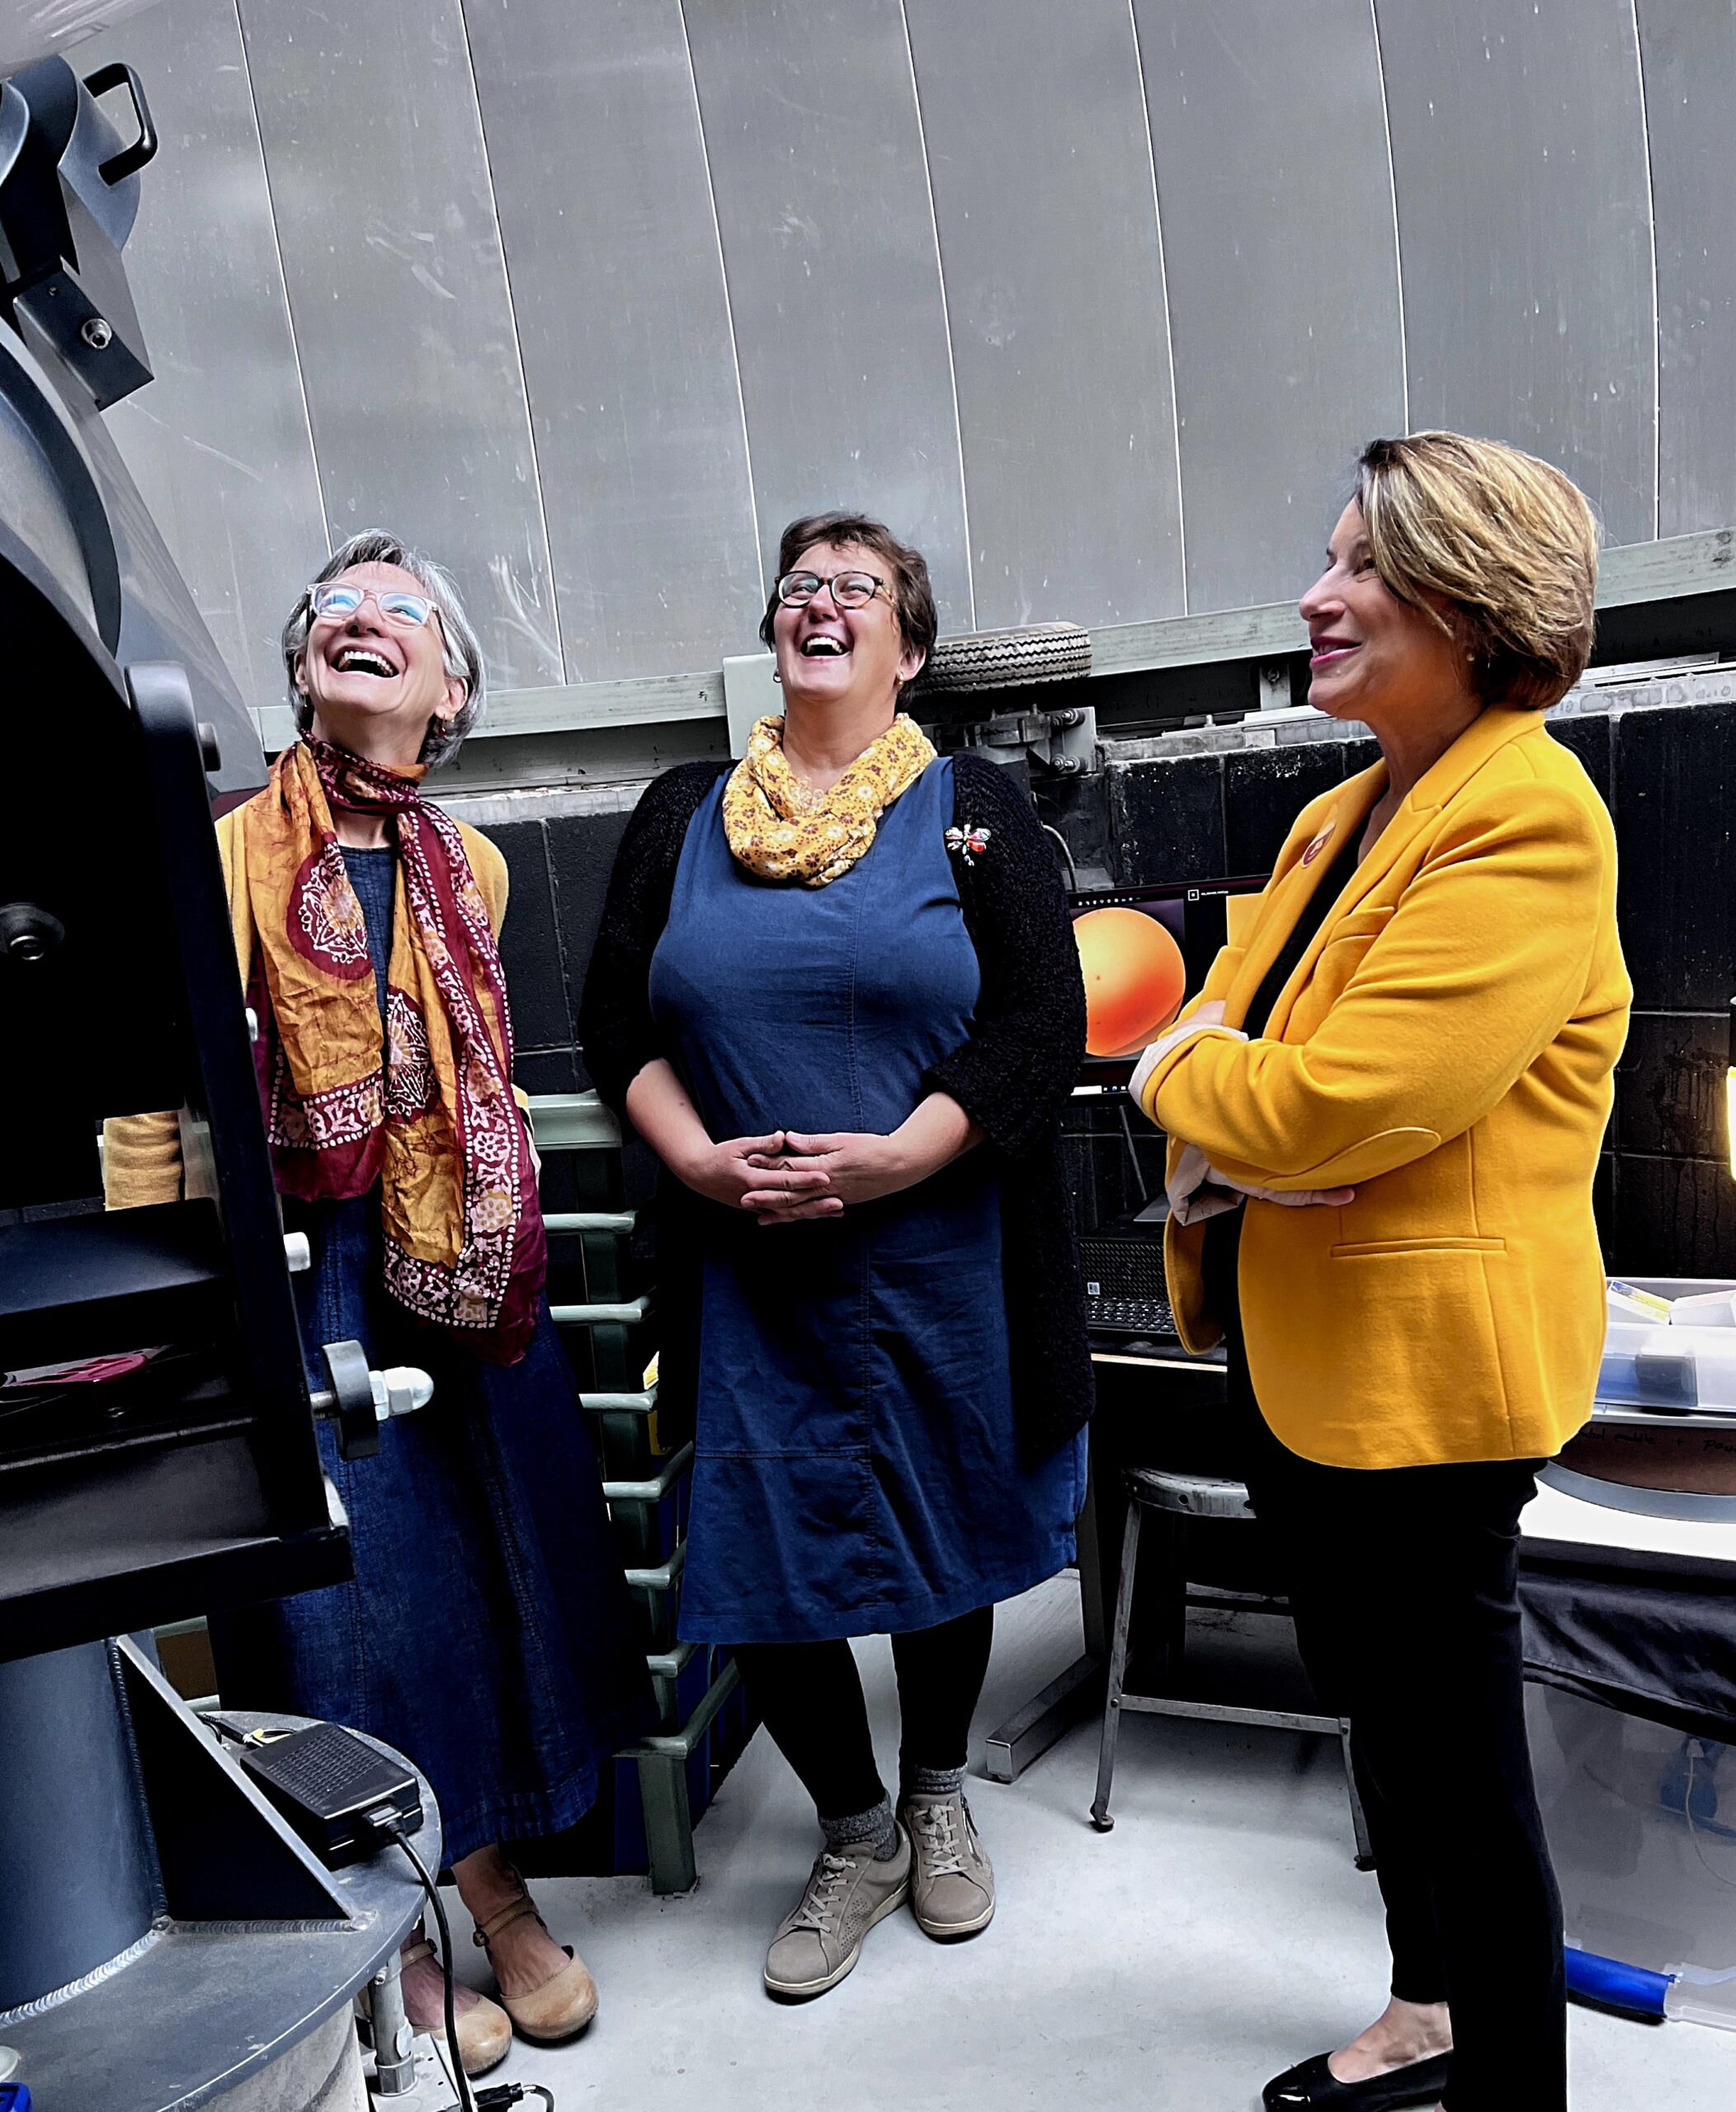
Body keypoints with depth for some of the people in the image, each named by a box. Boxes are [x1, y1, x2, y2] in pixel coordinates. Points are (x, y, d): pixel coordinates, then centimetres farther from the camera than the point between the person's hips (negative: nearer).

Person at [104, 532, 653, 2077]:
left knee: (488, 1556, 13)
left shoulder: (472, 867, 8)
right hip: (304, 1272, -4)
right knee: (347, 1587, 4)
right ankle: (399, 1950, 27)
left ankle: (501, 1896, 35)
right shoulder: (227, 855, -7)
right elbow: (155, 1096, -10)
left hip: (461, 1261, 5)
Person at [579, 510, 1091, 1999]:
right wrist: (696, 1158, -10)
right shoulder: (682, 815, 9)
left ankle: (938, 1794, 43)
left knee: (945, 1537, 14)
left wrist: (895, 1158, -18)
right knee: (758, 1563, 6)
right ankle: (857, 1834, 32)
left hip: (937, 1257, -1)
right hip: (746, 1273, 2)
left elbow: (1041, 1026, -6)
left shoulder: (975, 810, 2)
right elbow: (616, 1021, 7)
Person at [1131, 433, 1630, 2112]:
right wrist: (1224, 1094, -12)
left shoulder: (1530, 821, -21)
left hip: (1420, 1361, -9)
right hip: (1294, 1345, 9)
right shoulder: (1343, 816, 9)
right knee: (1376, 1702, 24)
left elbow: (1327, 1104, -29)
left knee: (1453, 1735, 7)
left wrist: (1181, 1071, -9)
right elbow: (1236, 1021, 11)